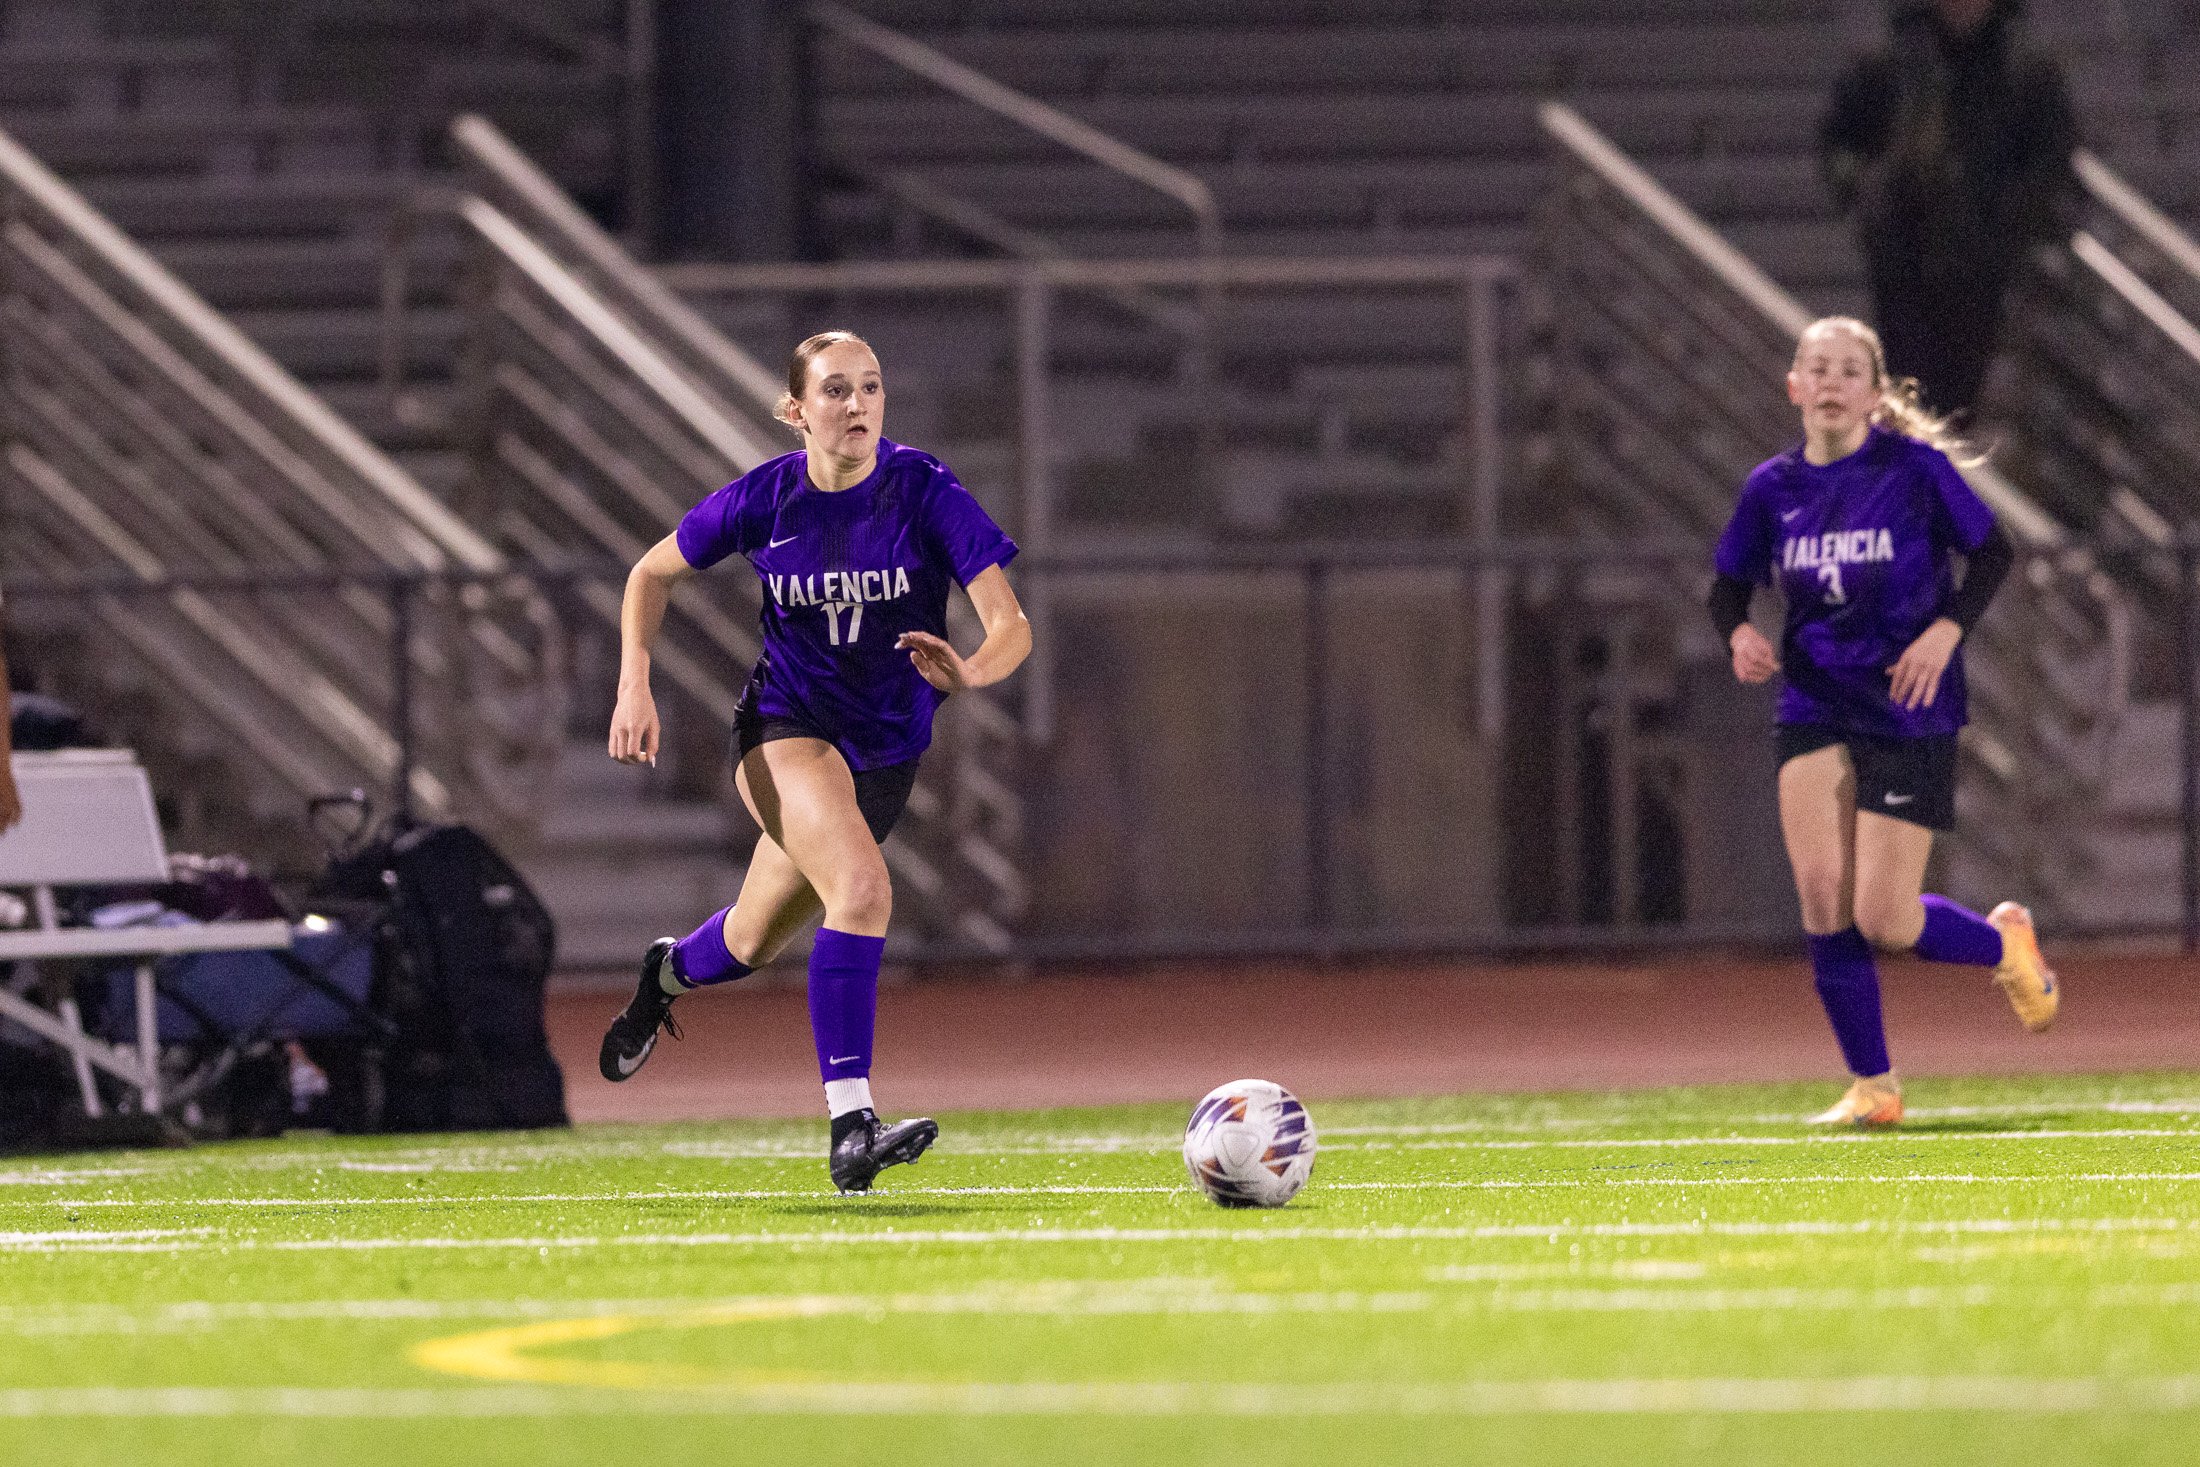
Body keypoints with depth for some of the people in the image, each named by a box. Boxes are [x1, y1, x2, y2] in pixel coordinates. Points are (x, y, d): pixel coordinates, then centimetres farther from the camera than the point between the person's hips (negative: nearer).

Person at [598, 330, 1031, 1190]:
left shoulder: (925, 491, -16)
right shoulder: (764, 499, -12)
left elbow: (1011, 625, -21)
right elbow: (653, 574, 6)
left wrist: (971, 672, -43)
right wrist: (634, 685, -7)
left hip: (886, 753, 3)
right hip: (787, 727, -3)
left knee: (754, 944, 20)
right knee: (862, 890, -31)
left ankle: (670, 972, 57)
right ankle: (850, 1128, -33)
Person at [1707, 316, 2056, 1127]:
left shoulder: (1915, 469, -7)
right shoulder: (1773, 488, 3)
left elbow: (1992, 552, 1)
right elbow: (1729, 583, 13)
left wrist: (1946, 631, -14)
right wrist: (1740, 633, -9)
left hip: (1908, 715, -3)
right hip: (1815, 713, 3)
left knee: (1883, 921, -7)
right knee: (1822, 898, -11)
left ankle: (2003, 942, 26)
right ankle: (1872, 1087, 2)